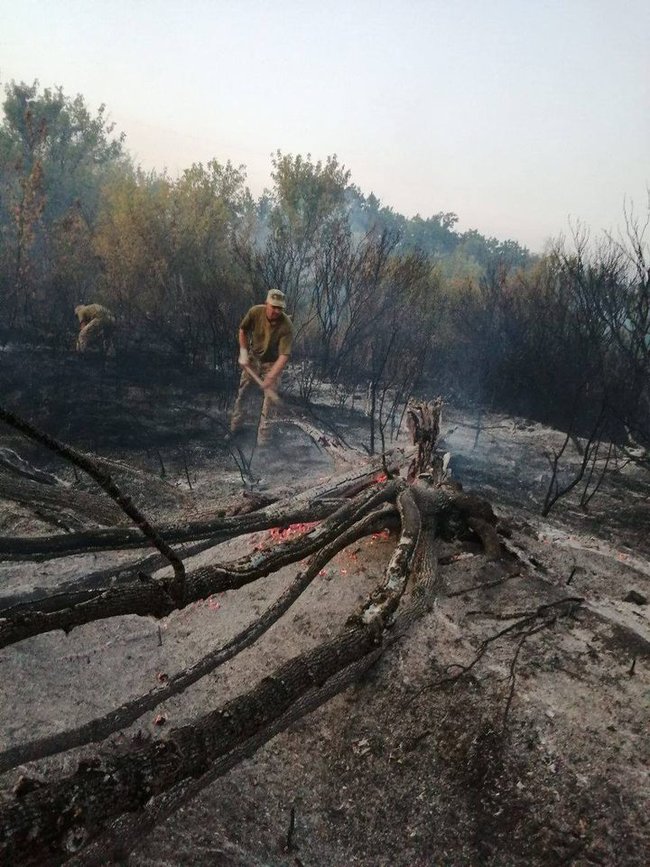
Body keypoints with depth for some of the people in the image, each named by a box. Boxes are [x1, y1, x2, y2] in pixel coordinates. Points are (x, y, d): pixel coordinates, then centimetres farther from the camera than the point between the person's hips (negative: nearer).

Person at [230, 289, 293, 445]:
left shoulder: (286, 326, -32)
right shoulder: (255, 312, -23)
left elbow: (284, 355, -34)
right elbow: (243, 330, -2)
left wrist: (271, 377, -41)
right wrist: (243, 352, -7)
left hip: (273, 363, -3)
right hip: (253, 357, 3)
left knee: (270, 396, -4)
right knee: (244, 392, 13)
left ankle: (263, 432, 12)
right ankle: (236, 424, 34)